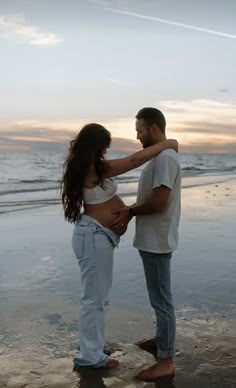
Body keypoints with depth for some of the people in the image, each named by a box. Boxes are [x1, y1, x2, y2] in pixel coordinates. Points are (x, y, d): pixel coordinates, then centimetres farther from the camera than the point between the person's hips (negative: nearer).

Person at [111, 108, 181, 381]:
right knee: (159, 297, 21)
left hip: (157, 241, -10)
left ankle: (166, 360, 7)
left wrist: (130, 211, -11)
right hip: (152, 240, 10)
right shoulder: (160, 157, 14)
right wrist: (129, 211, 2)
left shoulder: (165, 158, -19)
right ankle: (162, 339, 37)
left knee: (161, 299, -2)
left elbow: (159, 202, -25)